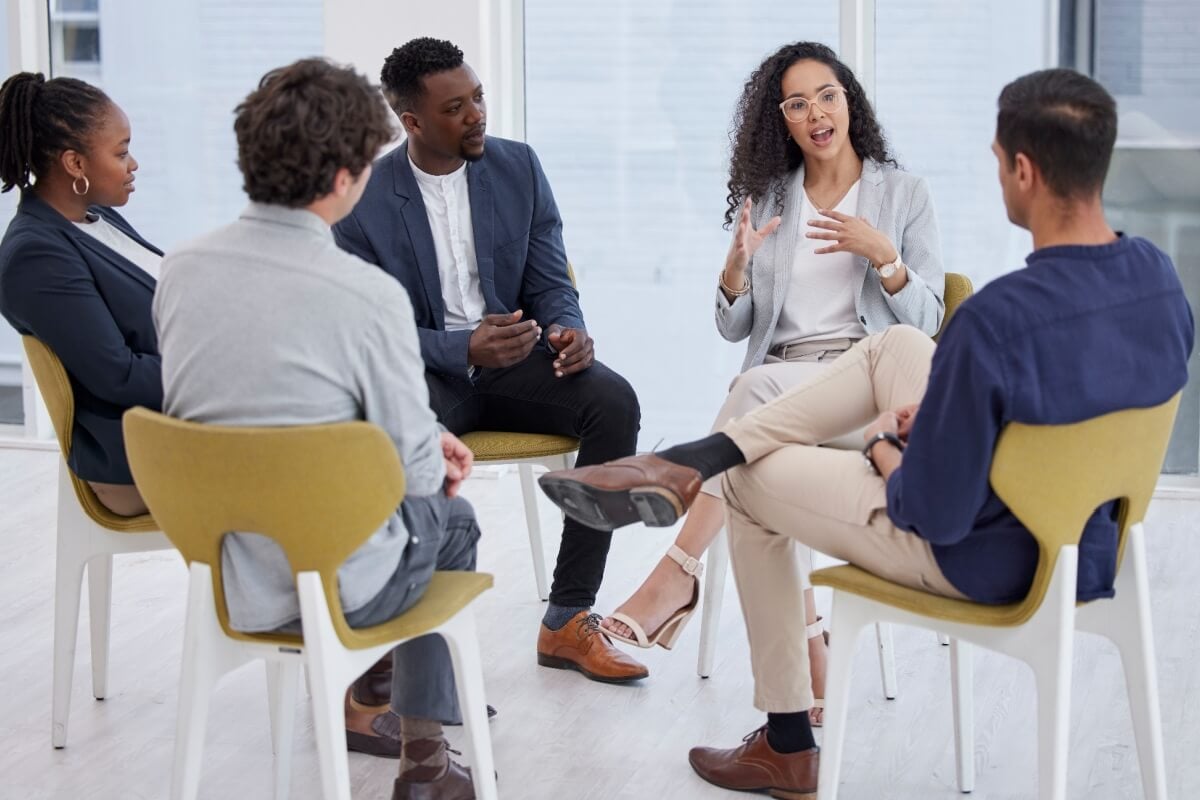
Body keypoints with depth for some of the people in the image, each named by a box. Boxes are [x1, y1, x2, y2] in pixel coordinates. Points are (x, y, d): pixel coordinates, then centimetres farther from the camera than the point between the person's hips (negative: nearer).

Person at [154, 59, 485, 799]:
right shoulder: (369, 294, -24)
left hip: (224, 573, 6)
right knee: (449, 518, 28)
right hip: (332, 586, -5)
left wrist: (420, 438, 13)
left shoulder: (181, 269, -6)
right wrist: (433, 456, 10)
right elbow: (415, 471, -15)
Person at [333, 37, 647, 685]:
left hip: (513, 355, 3)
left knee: (614, 401, -25)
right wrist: (465, 350, -26)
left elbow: (550, 283, 5)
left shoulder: (518, 167, 3)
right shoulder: (363, 200, -7)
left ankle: (568, 618, -18)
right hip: (421, 371, -3)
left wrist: (570, 331, -19)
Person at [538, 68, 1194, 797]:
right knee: (896, 346, 17)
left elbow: (934, 513, -26)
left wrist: (886, 455, -3)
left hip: (981, 560, -7)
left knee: (752, 486, 16)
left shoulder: (995, 321, -33)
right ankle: (684, 465, 16)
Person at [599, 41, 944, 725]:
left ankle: (677, 576, -37)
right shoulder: (767, 198, 16)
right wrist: (736, 268, -8)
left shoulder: (904, 194, 7)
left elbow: (926, 323, 3)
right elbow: (734, 329, 13)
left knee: (761, 389, -37)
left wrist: (883, 254, -14)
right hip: (778, 383, 3)